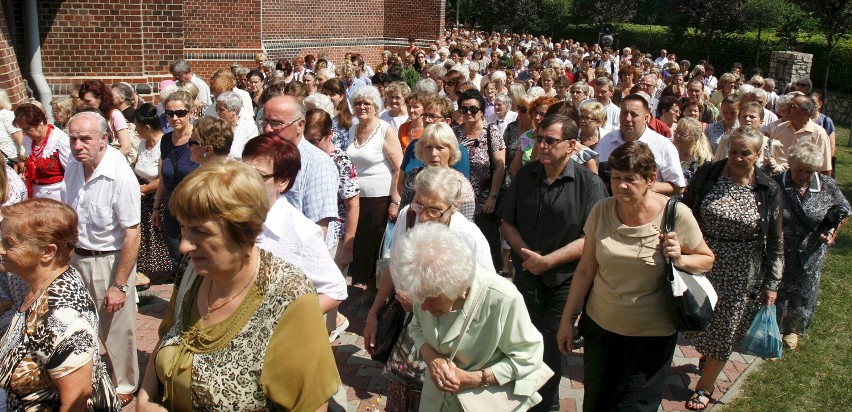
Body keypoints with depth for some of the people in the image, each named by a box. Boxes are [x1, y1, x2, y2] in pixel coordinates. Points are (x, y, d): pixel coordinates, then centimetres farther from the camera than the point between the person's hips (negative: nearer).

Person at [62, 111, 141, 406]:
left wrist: (119, 285, -21)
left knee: (116, 330, 8)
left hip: (109, 260, -6)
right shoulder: (73, 168, -1)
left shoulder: (120, 177, -25)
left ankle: (124, 387, 29)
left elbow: (132, 235, -23)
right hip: (76, 257, 6)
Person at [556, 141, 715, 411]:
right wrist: (567, 319, 4)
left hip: (651, 335, -3)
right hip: (599, 326, 3)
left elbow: (707, 259, 0)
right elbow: (585, 269, 0)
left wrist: (680, 259, -22)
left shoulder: (676, 215, -15)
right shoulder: (601, 211, -8)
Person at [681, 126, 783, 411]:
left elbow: (774, 242, -1)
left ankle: (704, 386, 25)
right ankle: (706, 354, 46)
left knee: (724, 330, 7)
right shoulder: (707, 175, -8)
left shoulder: (768, 190, -7)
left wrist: (771, 284, 0)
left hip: (740, 274, -1)